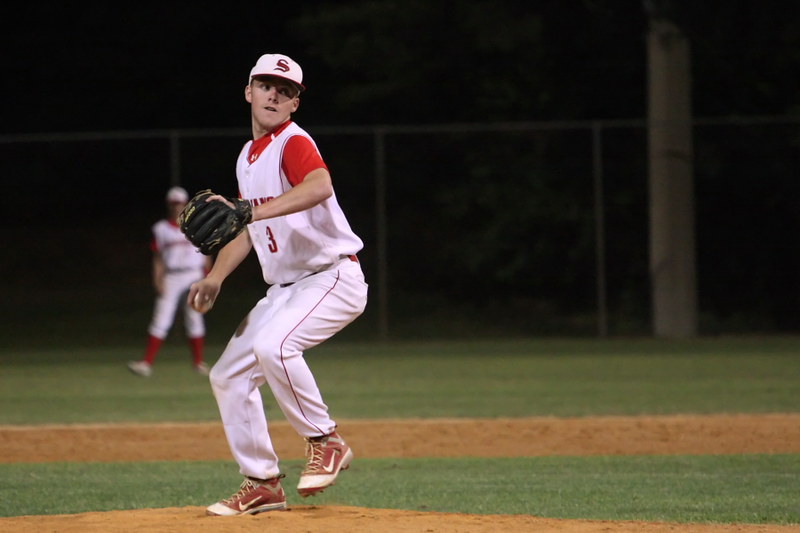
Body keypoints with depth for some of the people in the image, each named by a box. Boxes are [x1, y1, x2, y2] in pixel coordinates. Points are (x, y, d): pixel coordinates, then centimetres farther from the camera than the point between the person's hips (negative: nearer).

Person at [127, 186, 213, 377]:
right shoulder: (161, 229, 6)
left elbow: (205, 254, 8)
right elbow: (158, 259, 4)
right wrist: (157, 281, -7)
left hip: (193, 276, 0)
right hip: (170, 279, 0)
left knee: (194, 320, 3)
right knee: (160, 321, -7)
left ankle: (198, 362, 14)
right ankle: (146, 363, -12)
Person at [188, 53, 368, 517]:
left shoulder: (294, 143, -15)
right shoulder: (247, 158, 14)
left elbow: (320, 186, -38)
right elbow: (246, 231, 23)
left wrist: (253, 211, -47)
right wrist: (215, 278, 8)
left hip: (333, 278, -10)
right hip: (285, 288, 10)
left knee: (273, 345, -34)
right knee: (229, 374, 7)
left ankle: (326, 442, -17)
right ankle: (262, 484, 16)